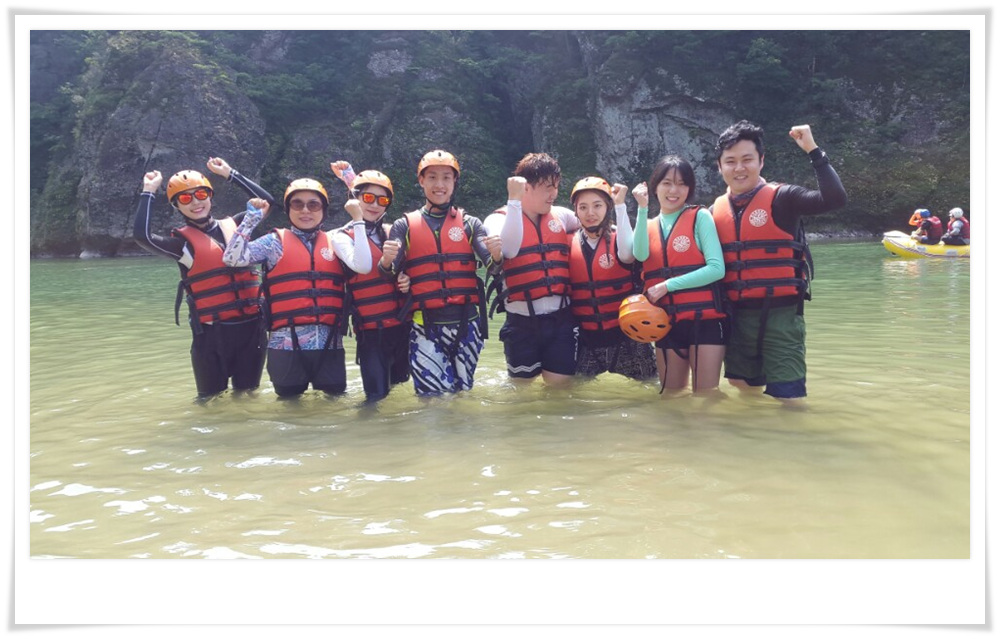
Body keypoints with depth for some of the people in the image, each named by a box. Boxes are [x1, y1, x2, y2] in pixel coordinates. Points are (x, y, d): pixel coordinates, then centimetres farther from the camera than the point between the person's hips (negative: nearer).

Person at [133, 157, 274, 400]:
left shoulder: (233, 225, 11)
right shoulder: (182, 241, -3)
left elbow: (266, 201, 14)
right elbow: (141, 236, -19)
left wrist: (230, 174, 12)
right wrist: (149, 193, -8)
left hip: (251, 325, 3)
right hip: (212, 332, -3)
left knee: (247, 394, 12)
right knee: (211, 399, 5)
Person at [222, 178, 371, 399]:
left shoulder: (335, 240, 7)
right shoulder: (275, 242, 5)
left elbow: (362, 266, -10)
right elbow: (232, 258, -6)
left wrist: (358, 220, -9)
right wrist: (252, 218, -5)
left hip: (329, 342, 1)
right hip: (286, 343, -1)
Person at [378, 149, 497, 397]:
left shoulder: (470, 224, 9)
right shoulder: (404, 226, 7)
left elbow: (492, 266, -2)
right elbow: (389, 277, 0)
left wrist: (495, 255, -26)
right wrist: (386, 260, -23)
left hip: (466, 324, 2)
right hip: (425, 327, -1)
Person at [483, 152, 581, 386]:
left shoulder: (561, 215, 10)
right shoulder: (500, 218, -2)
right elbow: (508, 249, -23)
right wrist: (514, 201, -21)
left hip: (561, 317, 3)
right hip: (522, 320, -3)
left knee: (559, 384, 2)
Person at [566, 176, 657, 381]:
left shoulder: (619, 237, -2)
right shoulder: (570, 243, 4)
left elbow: (627, 254, -27)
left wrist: (620, 205, -23)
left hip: (626, 335, -2)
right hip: (587, 339, 2)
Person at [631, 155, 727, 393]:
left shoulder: (700, 217, -2)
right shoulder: (648, 224, 10)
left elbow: (717, 268, -12)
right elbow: (640, 255, -12)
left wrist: (668, 285, -15)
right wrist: (642, 208, -14)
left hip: (705, 319, -4)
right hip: (667, 323, 4)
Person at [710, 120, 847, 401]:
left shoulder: (781, 198, -6)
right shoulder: (715, 210, 8)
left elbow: (835, 199, -22)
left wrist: (813, 151, -22)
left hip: (780, 313, -5)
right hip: (737, 316, 5)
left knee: (787, 397, -6)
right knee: (744, 392, 16)